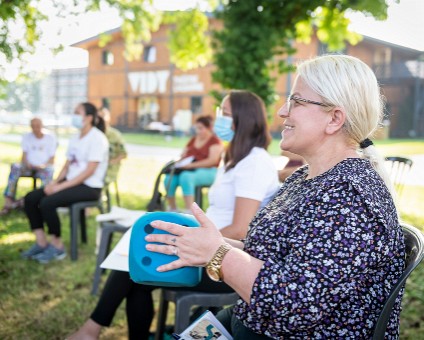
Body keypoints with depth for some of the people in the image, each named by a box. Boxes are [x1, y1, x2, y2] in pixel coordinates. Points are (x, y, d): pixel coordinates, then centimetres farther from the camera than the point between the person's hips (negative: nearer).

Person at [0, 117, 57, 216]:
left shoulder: (51, 137, 4)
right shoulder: (26, 137, 14)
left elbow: (52, 159, 1)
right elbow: (24, 155, 9)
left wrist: (43, 166, -17)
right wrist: (27, 164, -12)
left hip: (43, 168, -3)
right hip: (29, 167, 3)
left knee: (48, 171, -39)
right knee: (15, 167, -30)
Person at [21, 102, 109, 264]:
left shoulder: (97, 138, -12)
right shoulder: (75, 139, 14)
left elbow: (89, 171, -19)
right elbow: (67, 166, 15)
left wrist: (61, 186, -20)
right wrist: (54, 182, -5)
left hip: (89, 187, -9)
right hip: (71, 182, 9)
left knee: (47, 202, -26)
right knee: (31, 198, -5)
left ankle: (57, 246, -9)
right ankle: (41, 243, 0)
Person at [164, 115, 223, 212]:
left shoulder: (214, 141, 3)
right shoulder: (193, 140, 23)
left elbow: (213, 160, -11)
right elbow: (183, 155, 24)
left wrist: (192, 165, -19)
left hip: (207, 171, -6)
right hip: (188, 169, 6)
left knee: (186, 177, -38)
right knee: (169, 178, -25)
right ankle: (172, 209, -15)